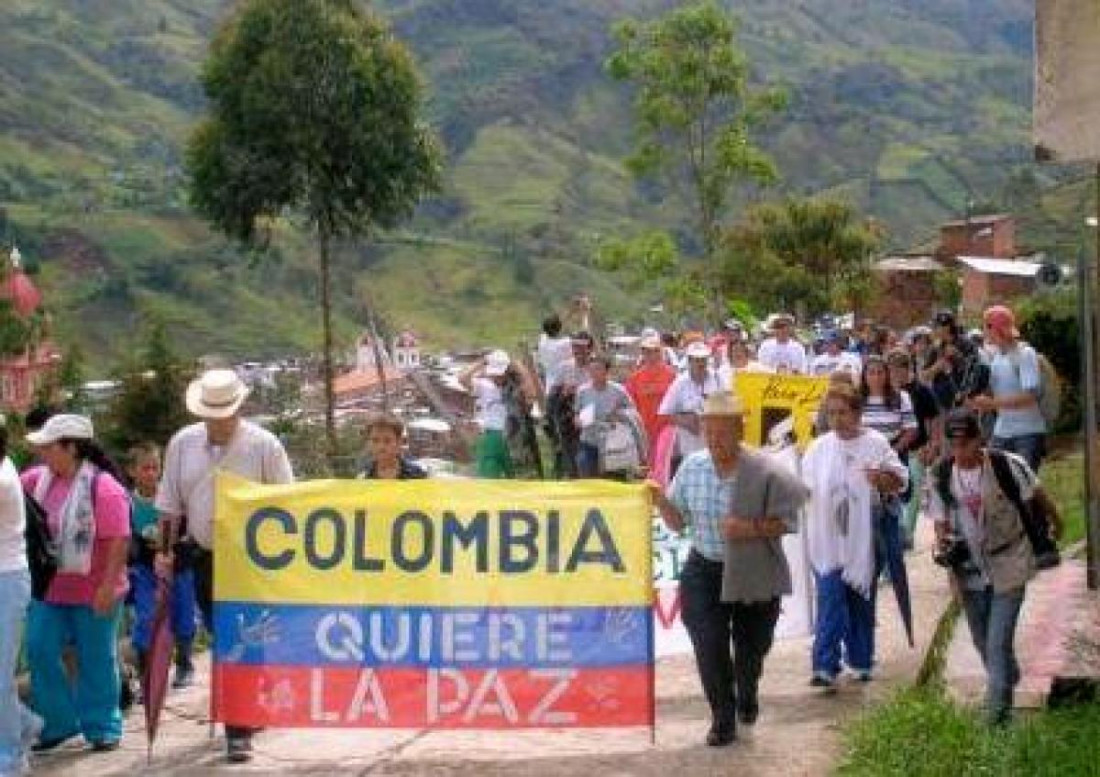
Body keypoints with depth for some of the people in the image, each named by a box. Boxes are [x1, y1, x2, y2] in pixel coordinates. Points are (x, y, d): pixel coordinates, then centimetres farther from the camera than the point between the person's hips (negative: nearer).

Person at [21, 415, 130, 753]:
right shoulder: (39, 478, 4)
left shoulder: (103, 487, -17)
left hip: (93, 594, -6)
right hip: (49, 589, 7)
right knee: (39, 650, 5)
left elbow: (119, 541, -19)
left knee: (96, 660, 5)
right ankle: (59, 722, 19)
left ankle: (102, 728, 19)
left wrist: (108, 586, -22)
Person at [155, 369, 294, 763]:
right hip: (204, 557, 4)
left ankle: (238, 731, -4)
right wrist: (164, 550, 4)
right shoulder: (182, 443, 2)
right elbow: (169, 505, 9)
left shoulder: (263, 445, -9)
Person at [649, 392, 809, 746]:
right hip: (705, 570, 2)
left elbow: (787, 521, -11)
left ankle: (747, 694, 47)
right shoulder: (692, 467, -2)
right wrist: (661, 500, -14)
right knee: (709, 646, -8)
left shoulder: (765, 472, -15)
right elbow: (678, 521, 6)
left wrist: (751, 529, -26)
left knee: (751, 645, 14)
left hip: (754, 574, -2)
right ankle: (723, 719, 8)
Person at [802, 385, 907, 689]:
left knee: (861, 600, 11)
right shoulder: (819, 447, 6)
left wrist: (882, 478, -17)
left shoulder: (876, 444, -1)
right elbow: (806, 486, 15)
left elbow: (899, 481, 2)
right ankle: (825, 667, -14)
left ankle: (860, 660, 26)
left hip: (862, 537, 0)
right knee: (830, 598, -9)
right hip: (827, 538, 1)